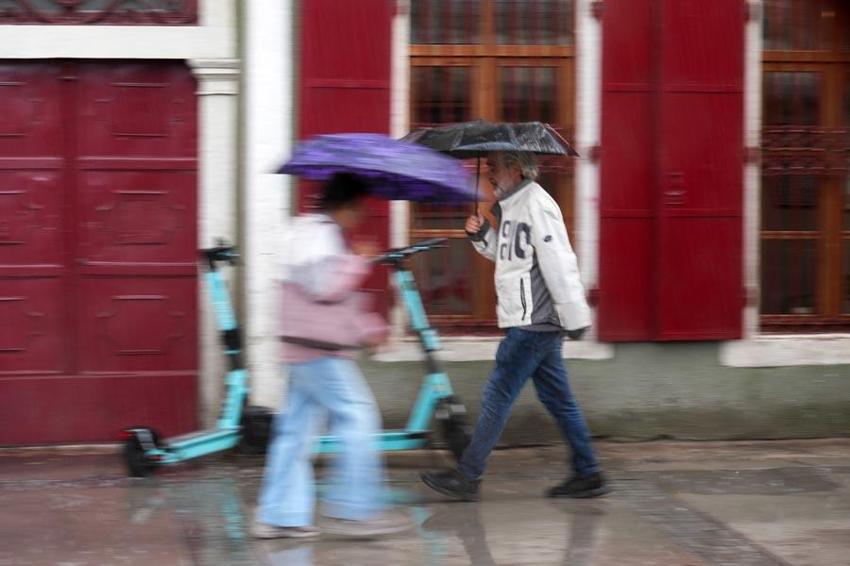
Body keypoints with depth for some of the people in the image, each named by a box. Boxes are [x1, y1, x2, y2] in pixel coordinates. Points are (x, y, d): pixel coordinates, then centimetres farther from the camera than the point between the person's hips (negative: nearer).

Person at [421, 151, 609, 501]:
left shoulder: (536, 205, -17)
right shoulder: (512, 206, 14)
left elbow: (559, 263, -20)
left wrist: (574, 318, -21)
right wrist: (482, 237, 6)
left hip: (532, 324, -10)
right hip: (539, 324, 10)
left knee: (497, 396, -6)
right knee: (557, 398, 12)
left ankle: (467, 477, -2)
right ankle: (588, 475, 17)